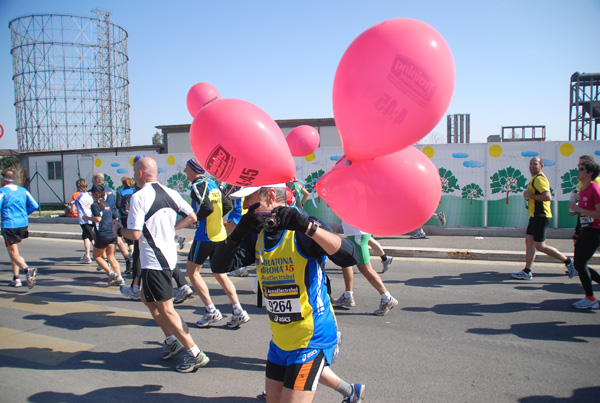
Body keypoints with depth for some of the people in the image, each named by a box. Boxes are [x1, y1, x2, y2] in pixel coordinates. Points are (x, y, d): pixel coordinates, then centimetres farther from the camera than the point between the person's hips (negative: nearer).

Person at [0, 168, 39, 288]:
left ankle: (27, 269, -30)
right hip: (23, 225, 6)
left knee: (13, 253, -4)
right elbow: (34, 206, 5)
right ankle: (16, 278, 21)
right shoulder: (23, 190, 8)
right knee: (14, 250, 20)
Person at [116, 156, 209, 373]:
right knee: (147, 298, 25)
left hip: (153, 261, -8)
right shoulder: (170, 193, 5)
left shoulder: (138, 197, -16)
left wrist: (119, 230, 0)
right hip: (169, 255, 8)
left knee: (165, 310, 0)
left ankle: (195, 354, 5)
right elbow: (191, 217, 8)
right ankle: (172, 341, 31)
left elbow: (135, 234, -20)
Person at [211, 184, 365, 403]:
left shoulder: (303, 232, -18)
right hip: (280, 338, 8)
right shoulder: (257, 234, 2)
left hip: (312, 337, -8)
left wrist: (307, 226, -44)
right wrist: (237, 234, -24)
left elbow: (349, 257, -32)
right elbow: (219, 264, -6)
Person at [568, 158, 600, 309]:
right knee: (579, 265, 11)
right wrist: (577, 210, 7)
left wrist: (579, 209, -21)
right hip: (585, 230, 9)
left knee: (580, 264, -5)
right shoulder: (583, 189, 11)